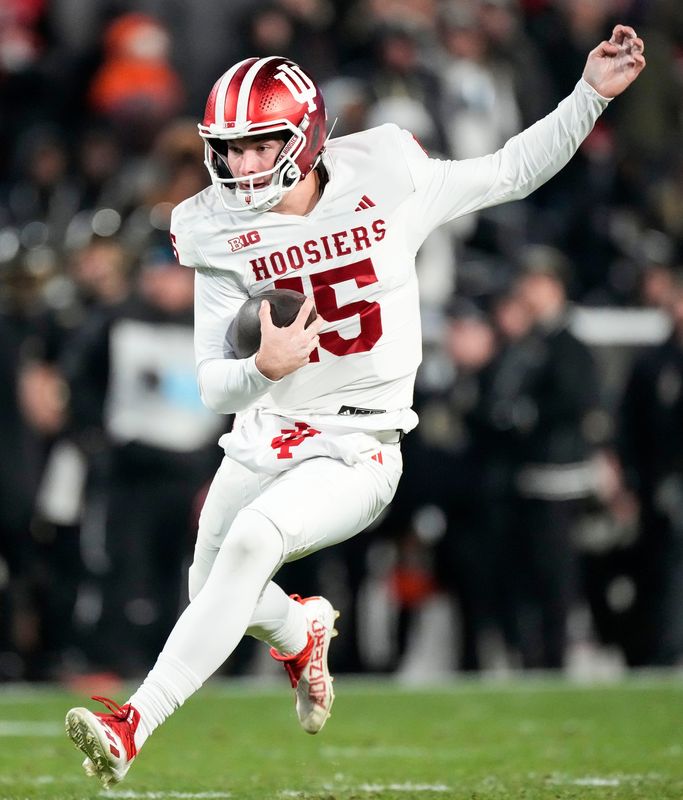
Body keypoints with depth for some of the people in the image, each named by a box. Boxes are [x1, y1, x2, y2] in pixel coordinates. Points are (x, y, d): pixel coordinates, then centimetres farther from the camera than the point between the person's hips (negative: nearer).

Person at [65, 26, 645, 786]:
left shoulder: (384, 186, -10)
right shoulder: (222, 237, -7)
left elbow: (512, 172, 4)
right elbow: (213, 386, -8)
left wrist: (591, 93, -4)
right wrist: (264, 368, -31)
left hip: (356, 450, -4)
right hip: (262, 438, 4)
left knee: (253, 538, -30)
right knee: (219, 593, 18)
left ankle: (134, 723, -32)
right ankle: (302, 628, 56)